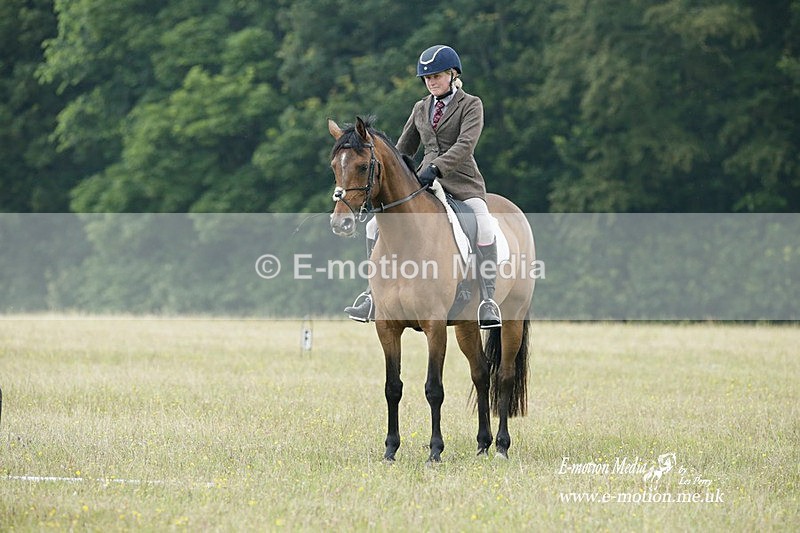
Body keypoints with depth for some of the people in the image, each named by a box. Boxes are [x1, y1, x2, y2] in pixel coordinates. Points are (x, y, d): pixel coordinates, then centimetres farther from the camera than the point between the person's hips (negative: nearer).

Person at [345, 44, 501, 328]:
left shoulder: (471, 105, -1)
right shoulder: (421, 109, 16)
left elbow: (465, 145, -16)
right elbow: (403, 150, 23)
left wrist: (435, 168, -29)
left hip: (462, 183, -6)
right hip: (425, 182, 6)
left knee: (484, 228, -33)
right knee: (376, 225, -6)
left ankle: (488, 301, -31)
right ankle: (373, 296, -1)